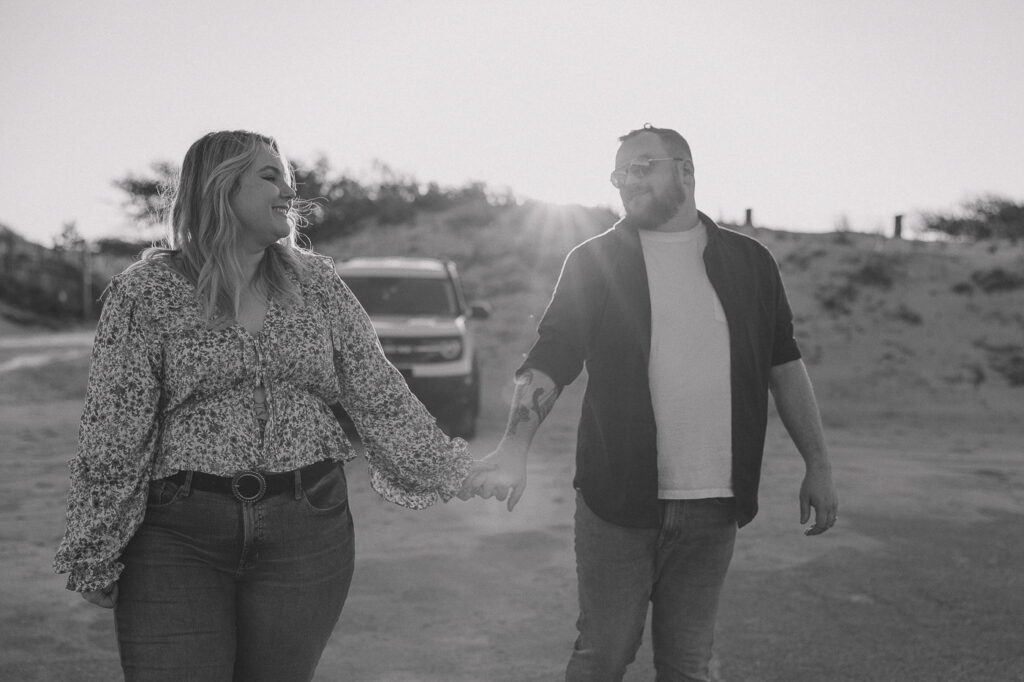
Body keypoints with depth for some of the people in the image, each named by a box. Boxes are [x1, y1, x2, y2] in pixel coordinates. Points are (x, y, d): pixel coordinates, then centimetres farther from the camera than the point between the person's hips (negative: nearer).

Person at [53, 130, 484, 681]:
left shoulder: (317, 283, 8)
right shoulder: (144, 293, -2)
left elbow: (378, 393, 12)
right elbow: (113, 434, -3)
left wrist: (451, 470, 11)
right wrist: (95, 561, -4)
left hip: (307, 531, 3)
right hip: (180, 534, -2)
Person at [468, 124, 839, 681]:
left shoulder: (748, 262, 8)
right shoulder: (593, 263, 2)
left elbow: (784, 365, 13)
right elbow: (548, 362, -5)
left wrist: (819, 466, 9)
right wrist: (514, 451, -19)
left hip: (713, 507, 2)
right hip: (616, 503, -2)